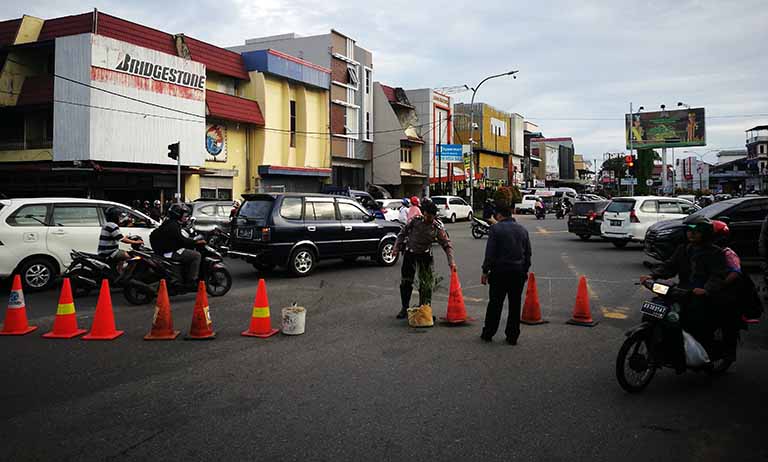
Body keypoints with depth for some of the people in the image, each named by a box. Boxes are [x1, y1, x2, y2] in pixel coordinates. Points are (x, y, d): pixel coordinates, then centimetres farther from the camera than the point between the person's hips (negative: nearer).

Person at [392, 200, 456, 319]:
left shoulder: (438, 228, -12)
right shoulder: (415, 220, -11)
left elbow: (447, 245, -9)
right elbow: (403, 233, 0)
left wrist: (451, 261, -19)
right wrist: (396, 248, -4)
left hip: (425, 255, 0)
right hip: (410, 253, 0)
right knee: (406, 282, 3)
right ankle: (404, 308, 15)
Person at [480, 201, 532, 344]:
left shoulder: (495, 229, -7)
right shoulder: (522, 230, 9)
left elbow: (490, 253, -11)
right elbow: (528, 254, 14)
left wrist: (485, 271, -5)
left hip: (500, 271, -4)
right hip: (518, 272, 4)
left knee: (495, 304, 4)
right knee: (515, 305, 9)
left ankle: (488, 333, 12)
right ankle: (512, 336, 13)